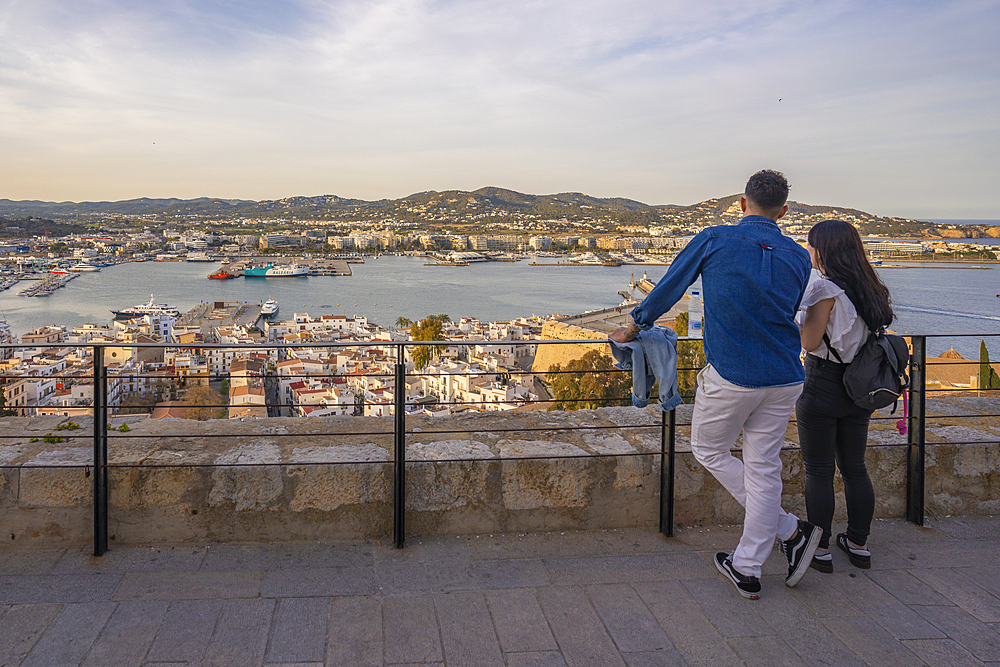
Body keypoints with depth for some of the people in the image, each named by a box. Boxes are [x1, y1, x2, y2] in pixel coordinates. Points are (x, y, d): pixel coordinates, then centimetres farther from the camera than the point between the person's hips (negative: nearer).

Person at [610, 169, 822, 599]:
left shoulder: (714, 241, -3)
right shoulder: (798, 258, 8)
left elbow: (668, 289, 6)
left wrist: (632, 328, 21)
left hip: (730, 375, -4)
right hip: (784, 379, 5)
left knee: (709, 452, 16)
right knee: (763, 468, 10)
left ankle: (790, 532, 13)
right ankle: (747, 569, 18)